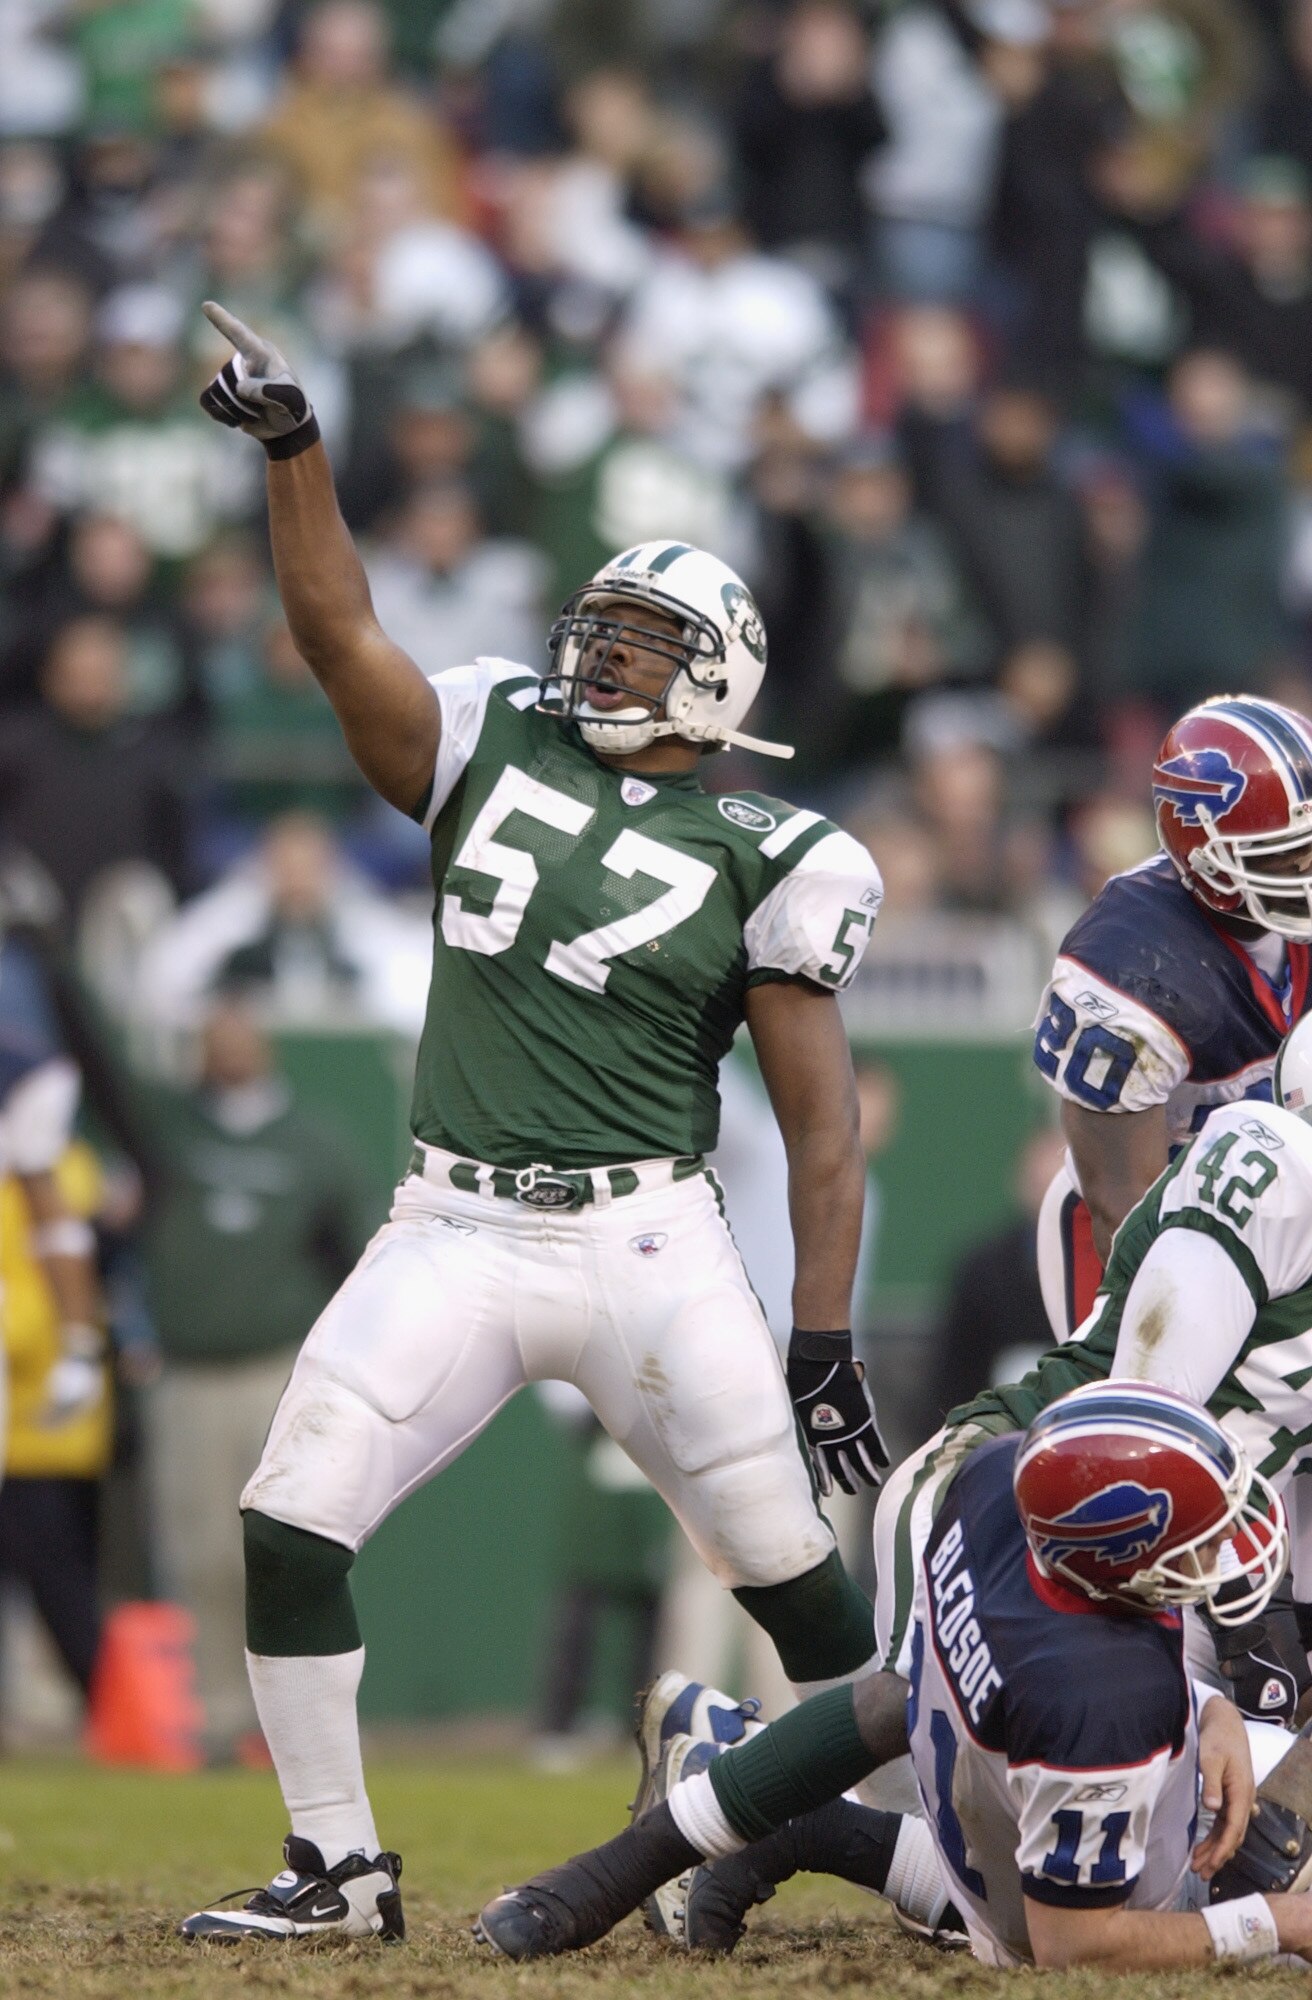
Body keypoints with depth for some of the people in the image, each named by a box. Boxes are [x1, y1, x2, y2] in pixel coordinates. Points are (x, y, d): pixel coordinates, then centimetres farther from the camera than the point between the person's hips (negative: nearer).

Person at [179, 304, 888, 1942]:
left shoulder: (764, 859, 0)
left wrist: (823, 1339, -7)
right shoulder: (492, 748, 10)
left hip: (646, 1244, -3)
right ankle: (337, 1870, 3)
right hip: (456, 1236, 3)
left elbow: (821, 1119, -1)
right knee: (289, 1528, -8)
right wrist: (291, 447, -13)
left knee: (789, 1565, -3)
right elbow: (338, 633, -1)